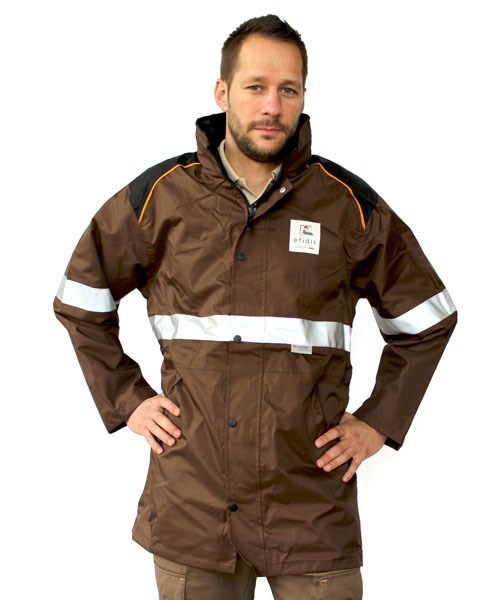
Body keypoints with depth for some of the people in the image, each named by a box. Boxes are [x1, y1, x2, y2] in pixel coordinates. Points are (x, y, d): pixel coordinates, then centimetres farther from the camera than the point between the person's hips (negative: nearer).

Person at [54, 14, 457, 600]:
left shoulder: (349, 204, 1)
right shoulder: (160, 196, 2)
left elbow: (426, 320, 12)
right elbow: (80, 303, 14)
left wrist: (380, 422, 6)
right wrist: (125, 400, 6)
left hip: (312, 507, 0)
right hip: (191, 504, 1)